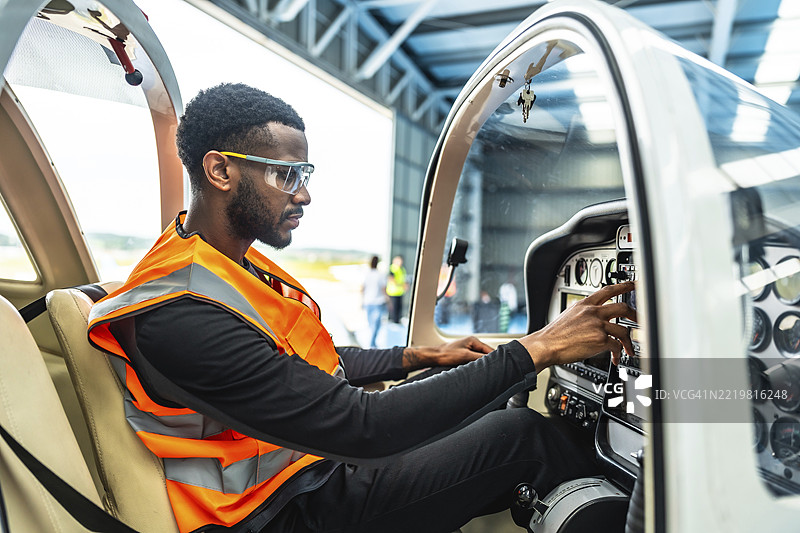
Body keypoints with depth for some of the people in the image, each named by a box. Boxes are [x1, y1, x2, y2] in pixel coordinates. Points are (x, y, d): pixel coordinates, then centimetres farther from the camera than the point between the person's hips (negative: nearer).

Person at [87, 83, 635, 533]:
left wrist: (422, 354, 9)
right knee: (519, 433, -11)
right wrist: (536, 349, -30)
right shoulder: (178, 316, -29)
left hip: (319, 453, 9)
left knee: (500, 396, 9)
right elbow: (361, 428, -33)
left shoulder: (233, 262, 2)